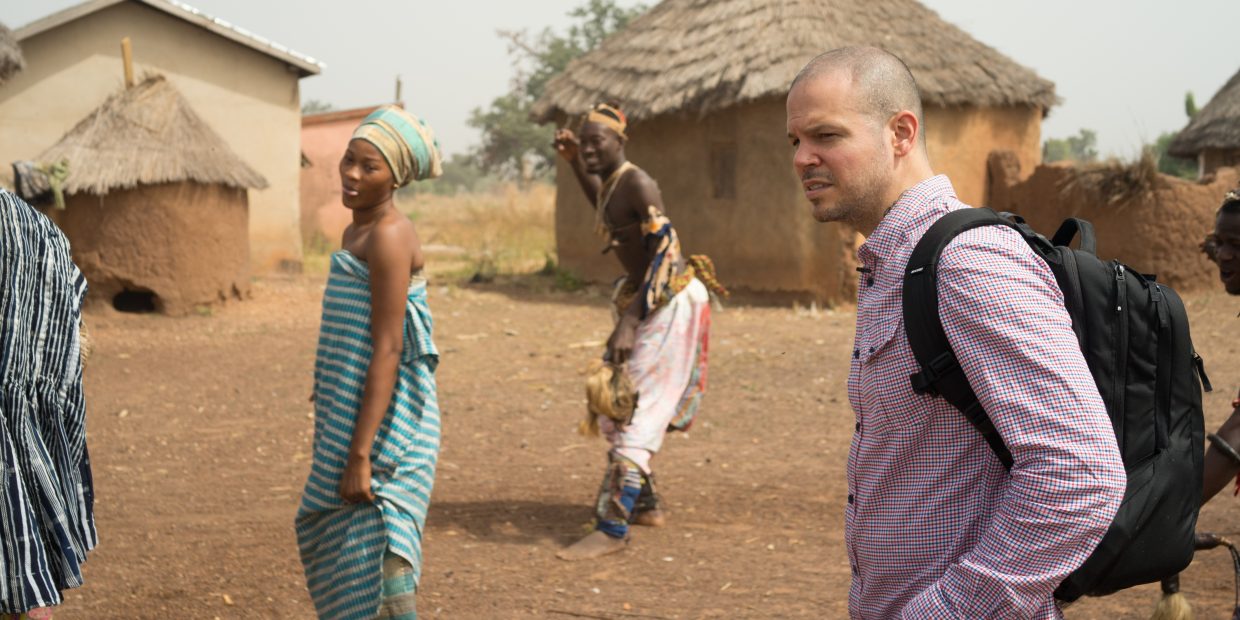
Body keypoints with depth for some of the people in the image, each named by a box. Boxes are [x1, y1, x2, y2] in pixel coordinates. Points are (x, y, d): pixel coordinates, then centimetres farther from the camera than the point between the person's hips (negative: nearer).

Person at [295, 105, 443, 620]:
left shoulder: (390, 237, -16)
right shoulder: (357, 232, 13)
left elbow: (387, 350, -20)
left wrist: (360, 454, -23)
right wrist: (343, 442, 22)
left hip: (383, 422, -10)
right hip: (349, 413, 10)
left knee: (375, 559, -8)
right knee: (330, 531, 20)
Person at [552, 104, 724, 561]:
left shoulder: (638, 184, -19)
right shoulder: (610, 183, 8)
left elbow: (665, 253, -27)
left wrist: (630, 320, -33)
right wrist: (574, 164, 20)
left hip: (671, 303, -10)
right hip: (643, 299, 10)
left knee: (636, 409, -13)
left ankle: (613, 528, -14)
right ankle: (646, 505, 28)